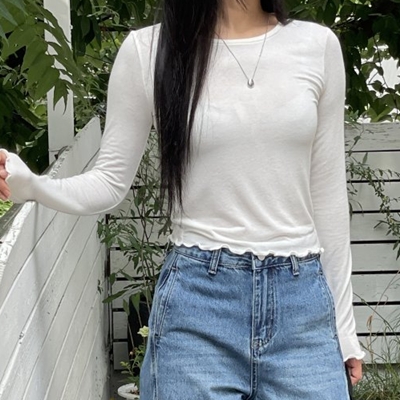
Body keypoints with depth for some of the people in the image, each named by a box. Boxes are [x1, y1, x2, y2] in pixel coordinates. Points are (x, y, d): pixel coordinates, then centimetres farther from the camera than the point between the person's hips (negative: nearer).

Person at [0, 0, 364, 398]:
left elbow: (327, 195, 7)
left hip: (302, 302, 2)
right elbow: (110, 181, 3)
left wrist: (341, 320, 10)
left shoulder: (317, 46, 2)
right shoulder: (148, 51, -3)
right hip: (196, 301, -2)